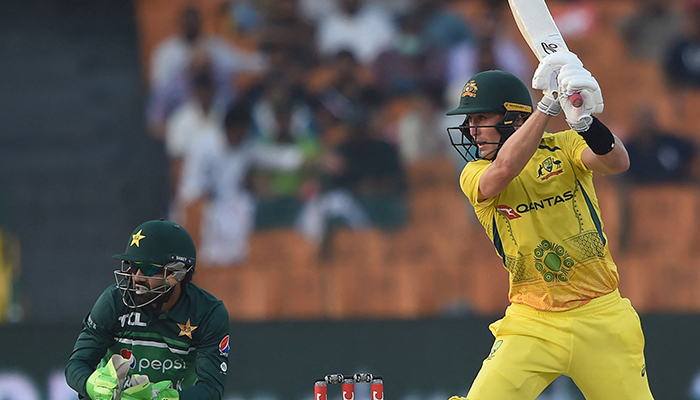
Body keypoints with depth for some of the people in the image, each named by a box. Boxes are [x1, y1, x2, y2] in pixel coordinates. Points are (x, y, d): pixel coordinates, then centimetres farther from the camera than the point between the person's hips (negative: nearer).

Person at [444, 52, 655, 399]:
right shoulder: (474, 175, 0)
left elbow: (617, 162, -19)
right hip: (533, 325, 0)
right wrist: (548, 104, -29)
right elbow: (503, 170, -24)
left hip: (601, 317, 0)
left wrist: (585, 121, -39)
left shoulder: (563, 147, 1)